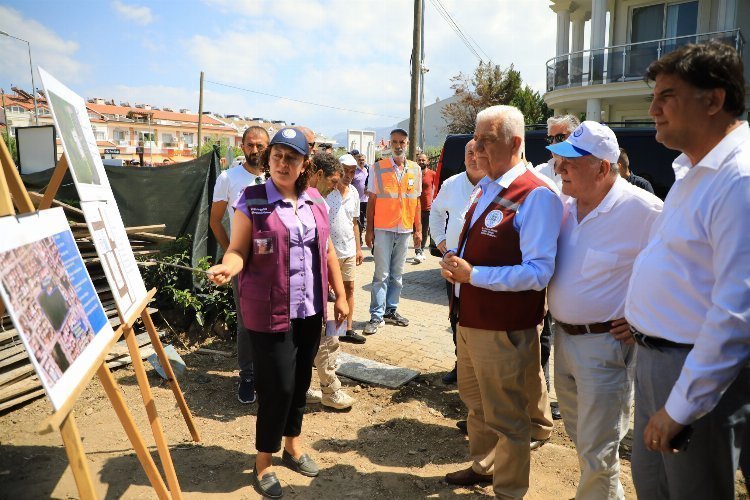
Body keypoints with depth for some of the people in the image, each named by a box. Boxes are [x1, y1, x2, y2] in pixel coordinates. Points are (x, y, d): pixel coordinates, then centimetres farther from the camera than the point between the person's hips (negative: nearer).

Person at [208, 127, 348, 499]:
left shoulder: (316, 203, 7)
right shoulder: (251, 201, -7)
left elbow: (327, 251, 12)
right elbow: (239, 250, -10)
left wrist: (340, 295, 12)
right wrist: (227, 268, -32)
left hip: (310, 310, 5)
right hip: (271, 312, -5)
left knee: (300, 381, 16)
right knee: (277, 386, -2)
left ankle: (293, 446, 38)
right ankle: (263, 464, 20)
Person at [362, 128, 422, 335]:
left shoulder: (415, 169, 7)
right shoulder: (378, 168, -1)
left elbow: (416, 201, 10)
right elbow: (371, 201, 0)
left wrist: (418, 229, 7)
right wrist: (369, 230, -3)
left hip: (405, 230, 3)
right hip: (383, 229, -3)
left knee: (397, 274, 11)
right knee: (381, 274, -3)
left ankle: (391, 310, 21)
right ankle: (377, 316, 2)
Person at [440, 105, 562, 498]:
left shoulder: (536, 196, -19)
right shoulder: (483, 189, 9)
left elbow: (538, 273, -26)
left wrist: (473, 274, -25)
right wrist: (454, 262, -1)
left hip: (504, 330, -9)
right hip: (469, 319, 9)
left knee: (506, 418, 10)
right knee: (476, 403, 26)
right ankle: (483, 467, 49)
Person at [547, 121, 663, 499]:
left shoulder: (642, 209, -19)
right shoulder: (566, 207, 3)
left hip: (606, 344, -8)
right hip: (563, 337, 8)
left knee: (596, 454, 3)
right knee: (580, 436, 24)